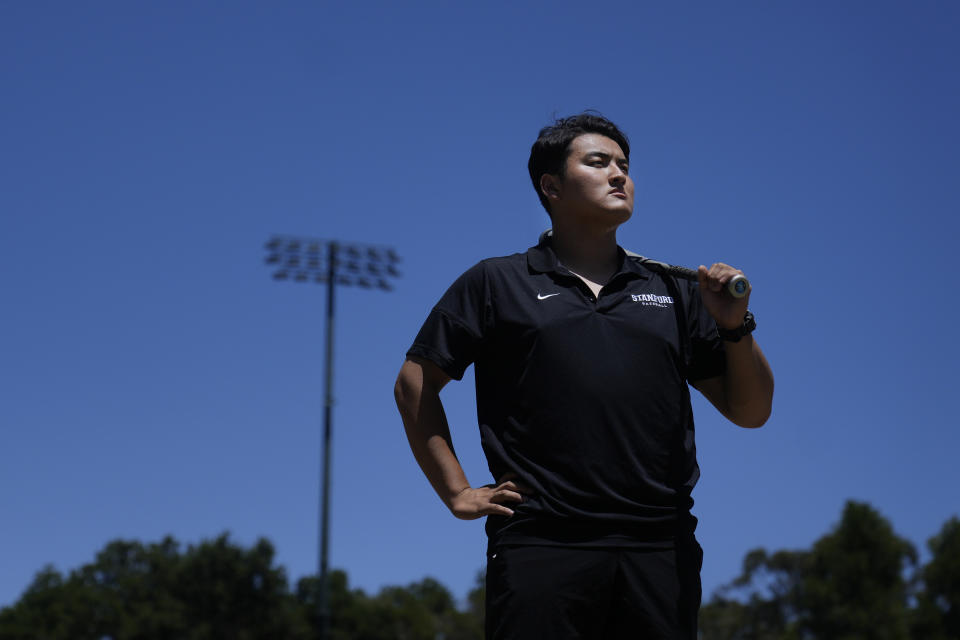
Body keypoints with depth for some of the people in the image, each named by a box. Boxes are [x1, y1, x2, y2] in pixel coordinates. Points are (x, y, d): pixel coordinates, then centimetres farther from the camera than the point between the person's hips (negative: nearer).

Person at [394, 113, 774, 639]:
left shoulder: (674, 291, 19)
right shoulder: (497, 284, 12)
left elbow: (750, 412, 18)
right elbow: (415, 384, 13)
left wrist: (735, 328, 2)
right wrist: (457, 492, 6)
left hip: (660, 550, 3)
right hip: (541, 548, -2)